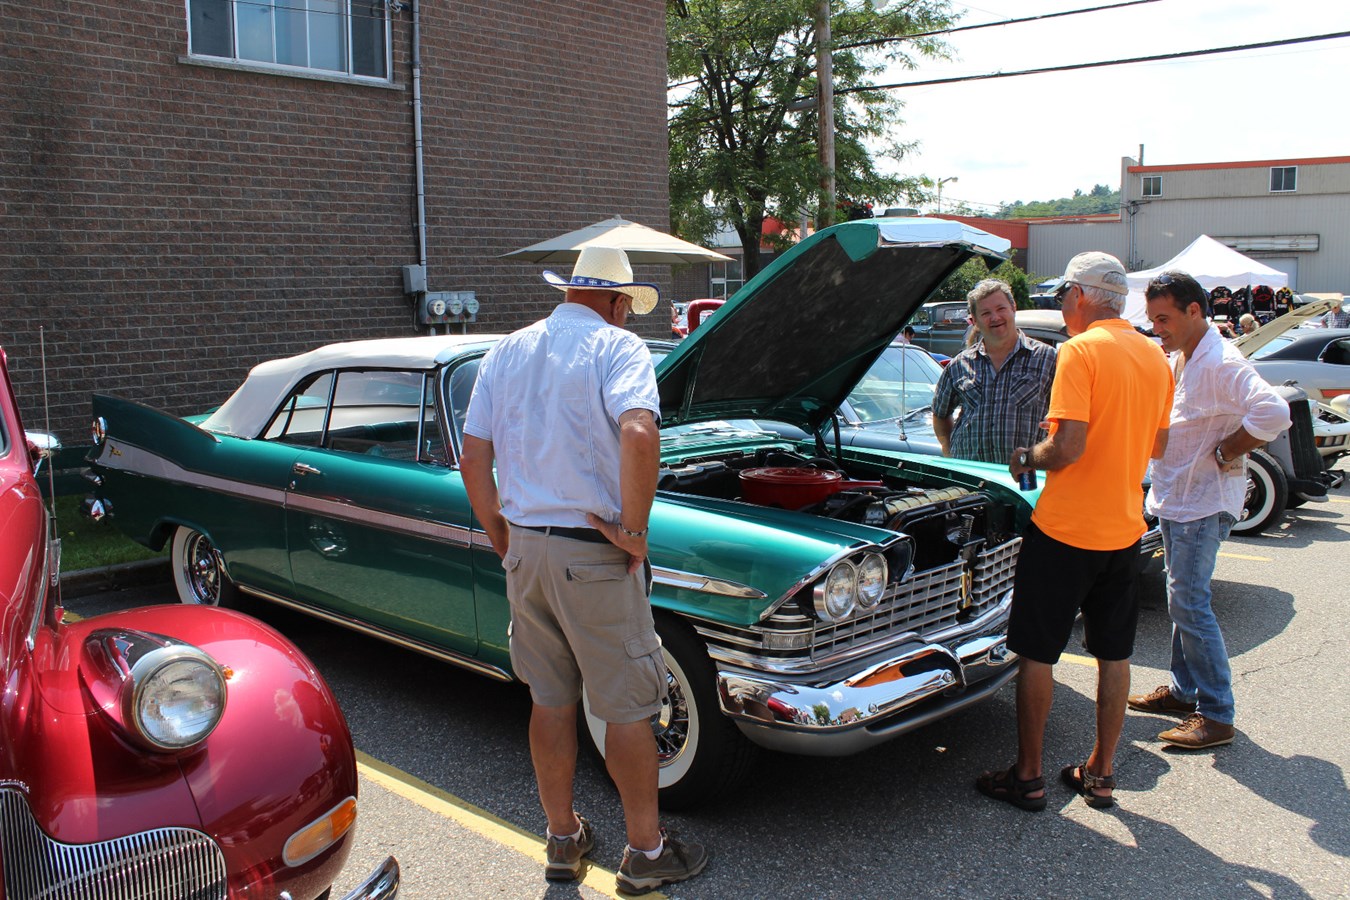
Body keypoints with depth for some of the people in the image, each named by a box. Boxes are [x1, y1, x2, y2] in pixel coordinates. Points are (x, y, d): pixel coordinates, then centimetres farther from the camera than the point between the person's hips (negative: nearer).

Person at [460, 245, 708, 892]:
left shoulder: (505, 351, 10)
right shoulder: (617, 346, -8)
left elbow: (472, 459, 8)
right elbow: (639, 433, -28)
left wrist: (503, 542, 15)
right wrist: (634, 530, -18)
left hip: (523, 548, 6)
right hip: (592, 554, -6)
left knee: (550, 700, 17)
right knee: (625, 708, 7)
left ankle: (563, 840, 30)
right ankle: (646, 853, 19)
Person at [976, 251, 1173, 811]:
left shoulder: (1080, 350, -15)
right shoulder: (1156, 357, 8)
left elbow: (1068, 445, -22)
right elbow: (1157, 446, 16)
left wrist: (1027, 459, -4)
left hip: (1065, 528, -7)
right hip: (1125, 529, 7)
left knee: (1037, 652, 5)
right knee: (1114, 654, 15)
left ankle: (1027, 777, 13)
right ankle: (1101, 774, 25)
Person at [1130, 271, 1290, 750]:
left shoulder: (1221, 363, -19)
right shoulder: (1175, 360, 11)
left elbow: (1273, 412, -33)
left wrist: (1224, 454, -22)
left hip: (1203, 502, -10)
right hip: (1173, 498, 10)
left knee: (1189, 603, -9)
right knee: (1182, 599, 16)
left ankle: (1216, 714, -2)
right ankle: (1184, 690, 28)